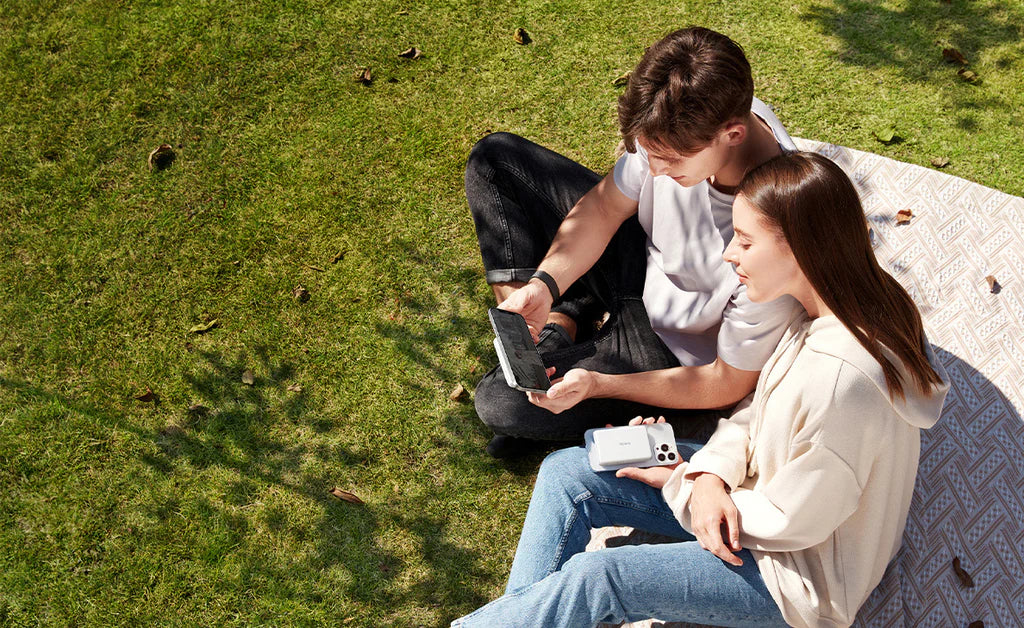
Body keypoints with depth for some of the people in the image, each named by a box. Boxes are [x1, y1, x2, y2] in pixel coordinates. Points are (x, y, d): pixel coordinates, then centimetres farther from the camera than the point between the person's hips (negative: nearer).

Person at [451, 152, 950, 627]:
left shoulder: (839, 378, -36)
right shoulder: (823, 307, -8)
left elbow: (791, 523, -25)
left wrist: (679, 483, -12)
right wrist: (713, 474, -14)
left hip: (804, 575, -8)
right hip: (764, 482, 9)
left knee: (596, 579, -20)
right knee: (566, 472, -2)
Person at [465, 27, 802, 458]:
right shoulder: (679, 124, -24)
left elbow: (730, 385, -25)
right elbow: (605, 207, -6)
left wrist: (598, 385, -31)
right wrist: (544, 285, -22)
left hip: (673, 349, -6)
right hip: (642, 256, 7)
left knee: (500, 403, -20)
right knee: (493, 158, 2)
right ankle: (556, 325, -1)